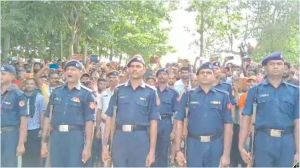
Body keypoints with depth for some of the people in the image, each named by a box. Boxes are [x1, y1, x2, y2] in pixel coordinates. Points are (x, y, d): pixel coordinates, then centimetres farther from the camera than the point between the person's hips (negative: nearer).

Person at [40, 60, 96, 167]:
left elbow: (89, 121, -4)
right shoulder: (56, 92, 12)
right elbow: (48, 117, 11)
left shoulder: (86, 94, 1)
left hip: (76, 137, -4)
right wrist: (44, 142, 7)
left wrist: (88, 147, -10)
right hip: (56, 136, 4)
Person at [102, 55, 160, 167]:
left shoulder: (150, 92, 4)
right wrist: (104, 145, 0)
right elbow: (110, 117, 6)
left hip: (141, 138, -1)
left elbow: (153, 122, 0)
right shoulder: (119, 90, 8)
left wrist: (152, 150, -5)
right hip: (120, 138, 1)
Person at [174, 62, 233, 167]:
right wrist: (178, 150, -5)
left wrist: (226, 154, -4)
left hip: (216, 145, 0)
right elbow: (179, 122, 2)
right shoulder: (188, 96, 5)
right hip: (194, 145, 0)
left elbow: (228, 125, 1)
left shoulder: (223, 96, 4)